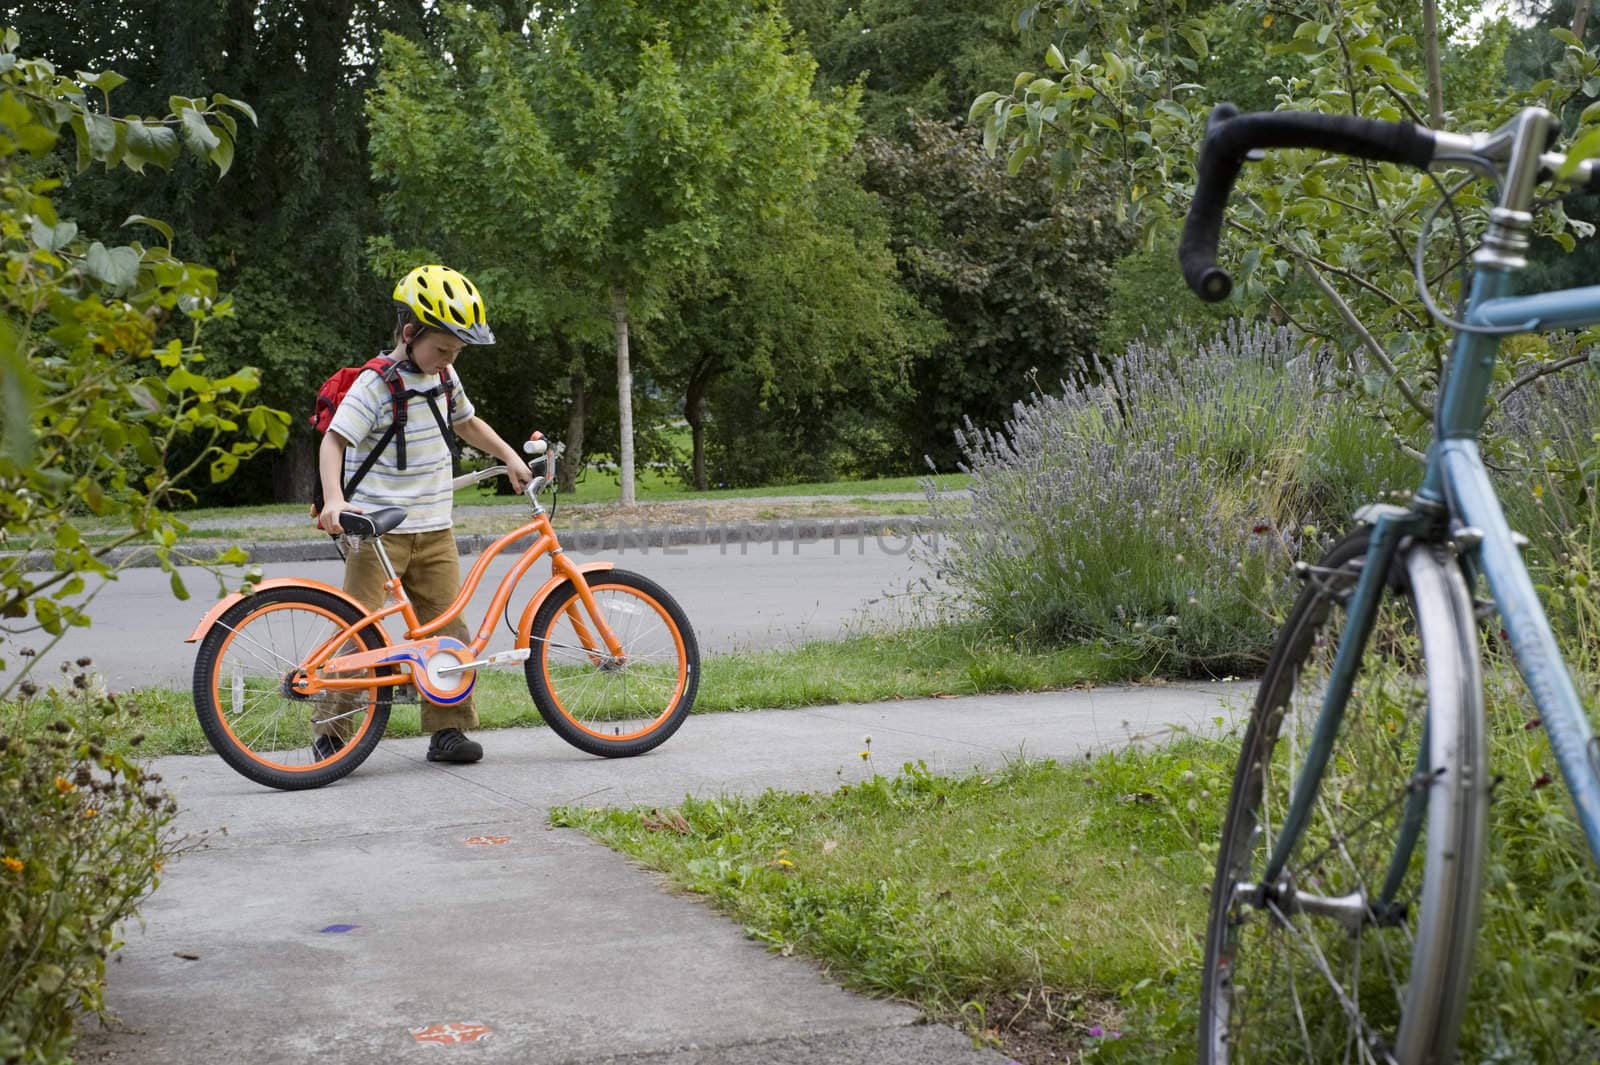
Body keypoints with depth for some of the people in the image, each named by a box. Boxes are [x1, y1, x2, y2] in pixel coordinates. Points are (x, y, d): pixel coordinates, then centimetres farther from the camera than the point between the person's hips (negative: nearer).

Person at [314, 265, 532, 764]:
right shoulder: (376, 385, -13)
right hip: (378, 531, -7)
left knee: (449, 631, 2)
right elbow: (334, 442, -19)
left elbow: (466, 422, 28)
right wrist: (333, 499, -33)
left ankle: (448, 728, 9)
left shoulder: (443, 378, 10)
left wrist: (511, 458, 21)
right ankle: (331, 731, 4)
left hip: (434, 530, 7)